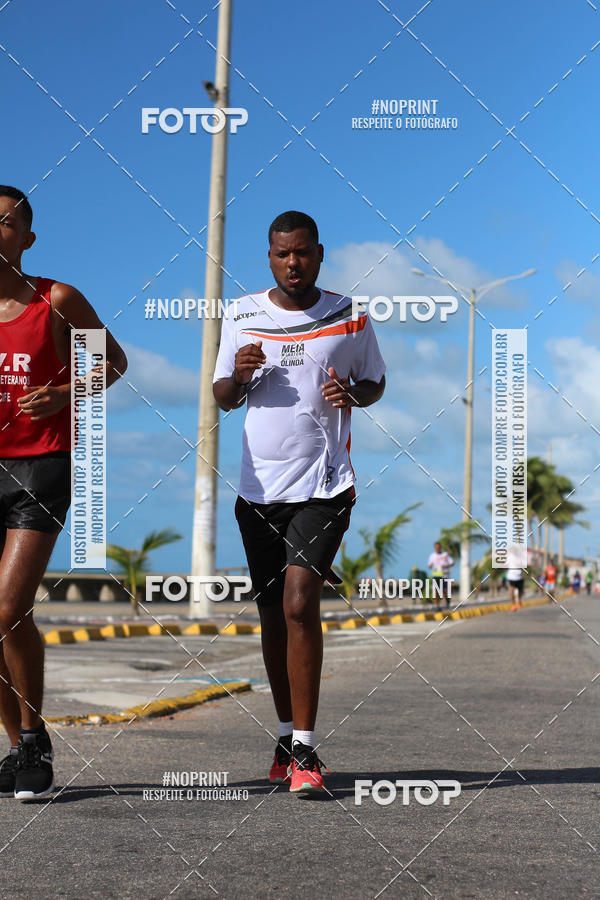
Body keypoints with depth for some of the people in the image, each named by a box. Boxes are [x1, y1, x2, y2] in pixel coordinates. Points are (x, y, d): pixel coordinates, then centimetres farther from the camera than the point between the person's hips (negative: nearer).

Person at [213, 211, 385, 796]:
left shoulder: (349, 318, 2)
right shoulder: (242, 316, 6)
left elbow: (375, 381, 13)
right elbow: (222, 397, 12)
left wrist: (352, 394, -10)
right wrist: (239, 375, -11)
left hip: (324, 486, -3)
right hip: (258, 487, 3)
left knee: (299, 602, -17)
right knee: (272, 614, 10)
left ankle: (305, 749, -12)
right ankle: (287, 735, 26)